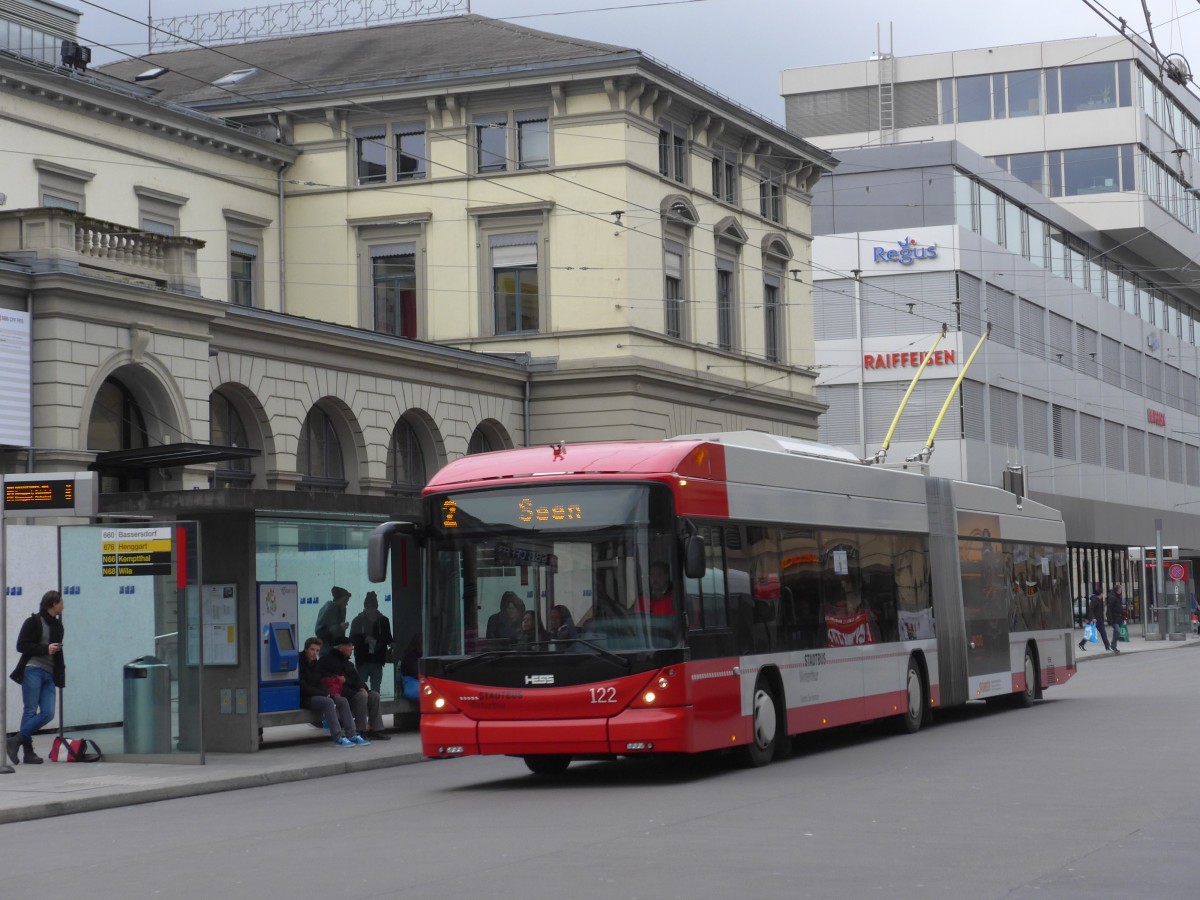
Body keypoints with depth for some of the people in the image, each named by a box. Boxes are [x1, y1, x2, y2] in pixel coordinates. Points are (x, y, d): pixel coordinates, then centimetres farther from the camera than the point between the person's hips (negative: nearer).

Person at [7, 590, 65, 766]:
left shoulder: (57, 626, 19)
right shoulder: (33, 622, -2)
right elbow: (21, 645, -8)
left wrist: (61, 672, 20)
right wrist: (45, 649, -14)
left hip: (49, 674, 7)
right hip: (33, 670, -7)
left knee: (48, 713, -5)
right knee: (31, 711, -7)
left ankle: (16, 741, 3)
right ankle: (28, 751, -2)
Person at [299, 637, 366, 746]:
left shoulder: (314, 664, 16)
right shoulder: (300, 663, -11)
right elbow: (302, 687, -18)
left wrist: (328, 694, -7)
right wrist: (324, 694, -18)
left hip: (317, 695, 9)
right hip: (304, 699, -9)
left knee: (343, 701, -6)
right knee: (328, 702, -32)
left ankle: (352, 734, -11)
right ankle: (338, 738, -36)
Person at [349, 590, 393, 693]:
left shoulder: (383, 620, 6)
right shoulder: (358, 621, 2)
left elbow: (388, 638, 13)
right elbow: (352, 639, 2)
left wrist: (391, 643, -9)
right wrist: (364, 639, -15)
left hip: (377, 660, 1)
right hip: (362, 660, -1)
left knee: (376, 689, 1)